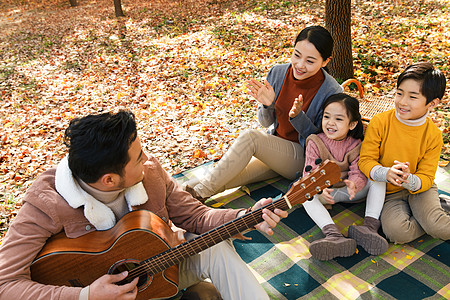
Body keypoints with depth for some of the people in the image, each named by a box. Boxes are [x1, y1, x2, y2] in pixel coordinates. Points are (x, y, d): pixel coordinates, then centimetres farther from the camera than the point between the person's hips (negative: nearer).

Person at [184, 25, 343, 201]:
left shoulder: (331, 92, -18)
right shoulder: (278, 73, -6)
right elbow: (266, 122, 3)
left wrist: (298, 116, -29)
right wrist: (267, 105, -21)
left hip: (303, 156, -5)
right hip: (274, 150, 5)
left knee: (250, 137, -26)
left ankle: (202, 190, -18)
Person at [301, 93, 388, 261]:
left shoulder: (356, 145, -7)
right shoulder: (315, 142, -11)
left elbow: (359, 173, -16)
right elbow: (310, 172, -18)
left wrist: (354, 184, -42)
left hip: (350, 191, 2)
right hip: (326, 192, -1)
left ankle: (371, 226, -33)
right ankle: (333, 234, -51)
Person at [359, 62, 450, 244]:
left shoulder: (433, 135, -9)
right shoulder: (380, 123, -13)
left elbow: (426, 178, -7)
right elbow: (365, 160, -11)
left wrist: (410, 180, -31)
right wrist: (386, 173, -33)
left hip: (419, 188, 0)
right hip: (388, 193, 0)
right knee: (396, 232, -25)